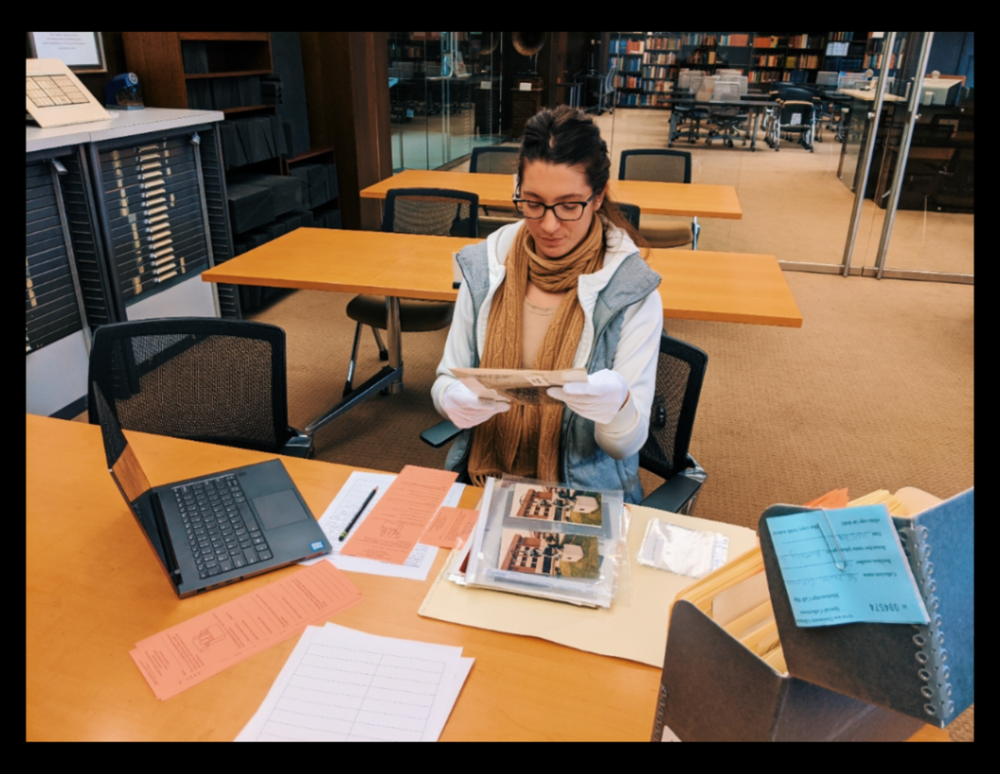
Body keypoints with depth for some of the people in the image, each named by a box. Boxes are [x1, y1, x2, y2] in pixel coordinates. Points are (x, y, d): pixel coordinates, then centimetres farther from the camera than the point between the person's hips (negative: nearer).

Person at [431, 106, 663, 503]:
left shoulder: (631, 292, -8)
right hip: (482, 477, 1)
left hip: (583, 499, -1)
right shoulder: (484, 268, 1)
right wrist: (453, 399, -16)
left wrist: (616, 407, -30)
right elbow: (446, 381, 6)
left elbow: (627, 443, -8)